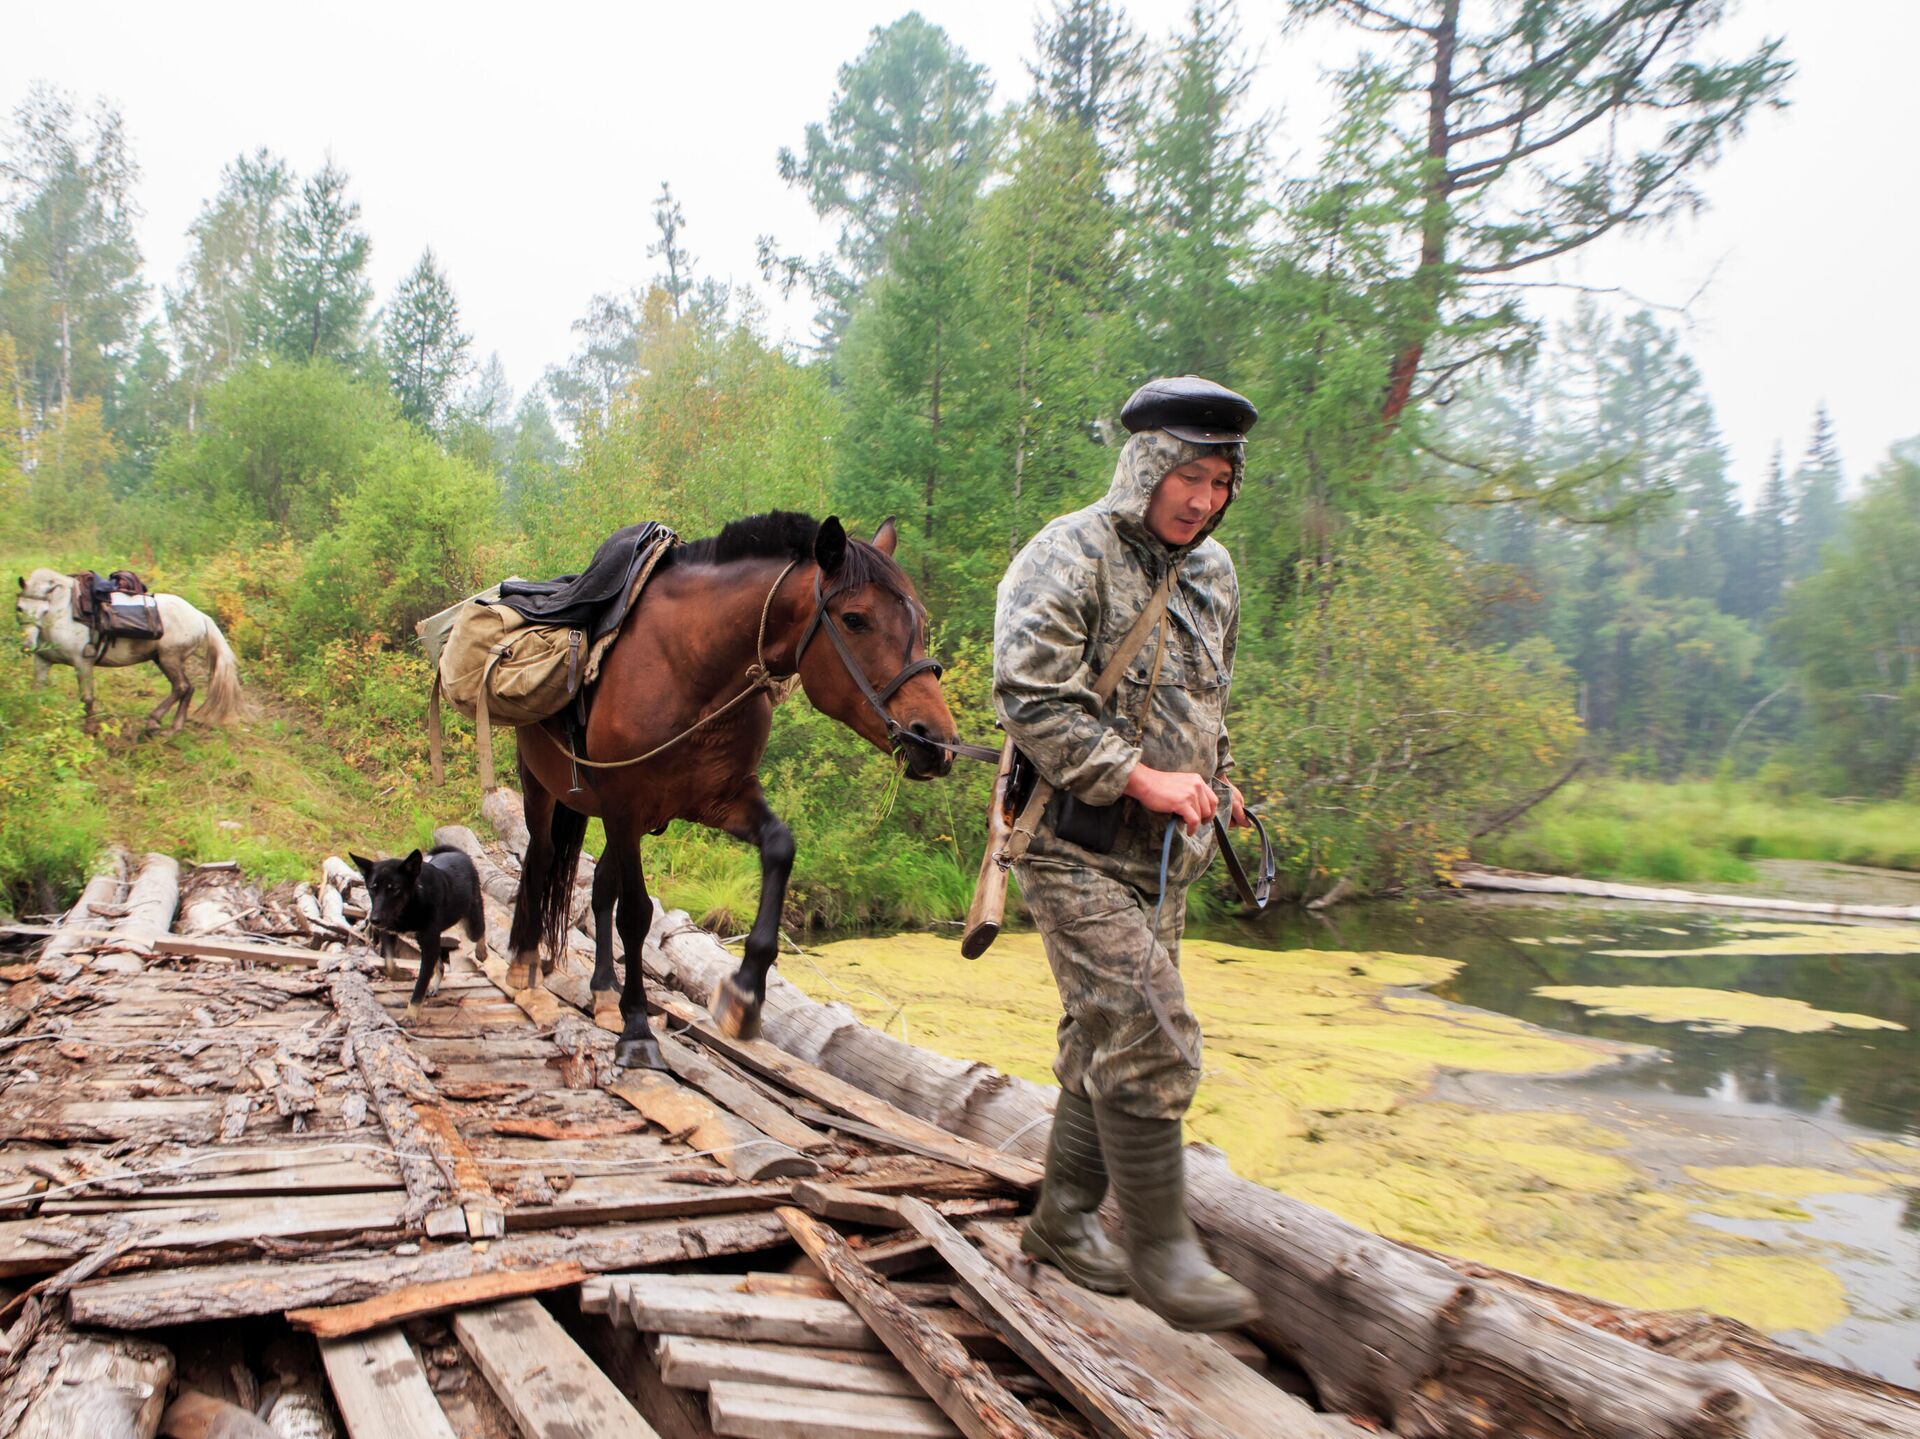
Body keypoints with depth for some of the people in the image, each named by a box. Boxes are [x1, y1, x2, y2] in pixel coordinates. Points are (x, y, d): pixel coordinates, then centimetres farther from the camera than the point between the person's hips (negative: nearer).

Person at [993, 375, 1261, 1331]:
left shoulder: (1212, 573, 14)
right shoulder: (1067, 558, -12)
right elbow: (1032, 700, -21)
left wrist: (1212, 781, 11)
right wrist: (1140, 777, -22)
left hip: (1165, 856, 8)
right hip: (1078, 847, -8)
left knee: (1107, 1043, 14)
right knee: (1151, 1039, -11)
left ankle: (1063, 1221, 28)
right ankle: (1158, 1250, 3)